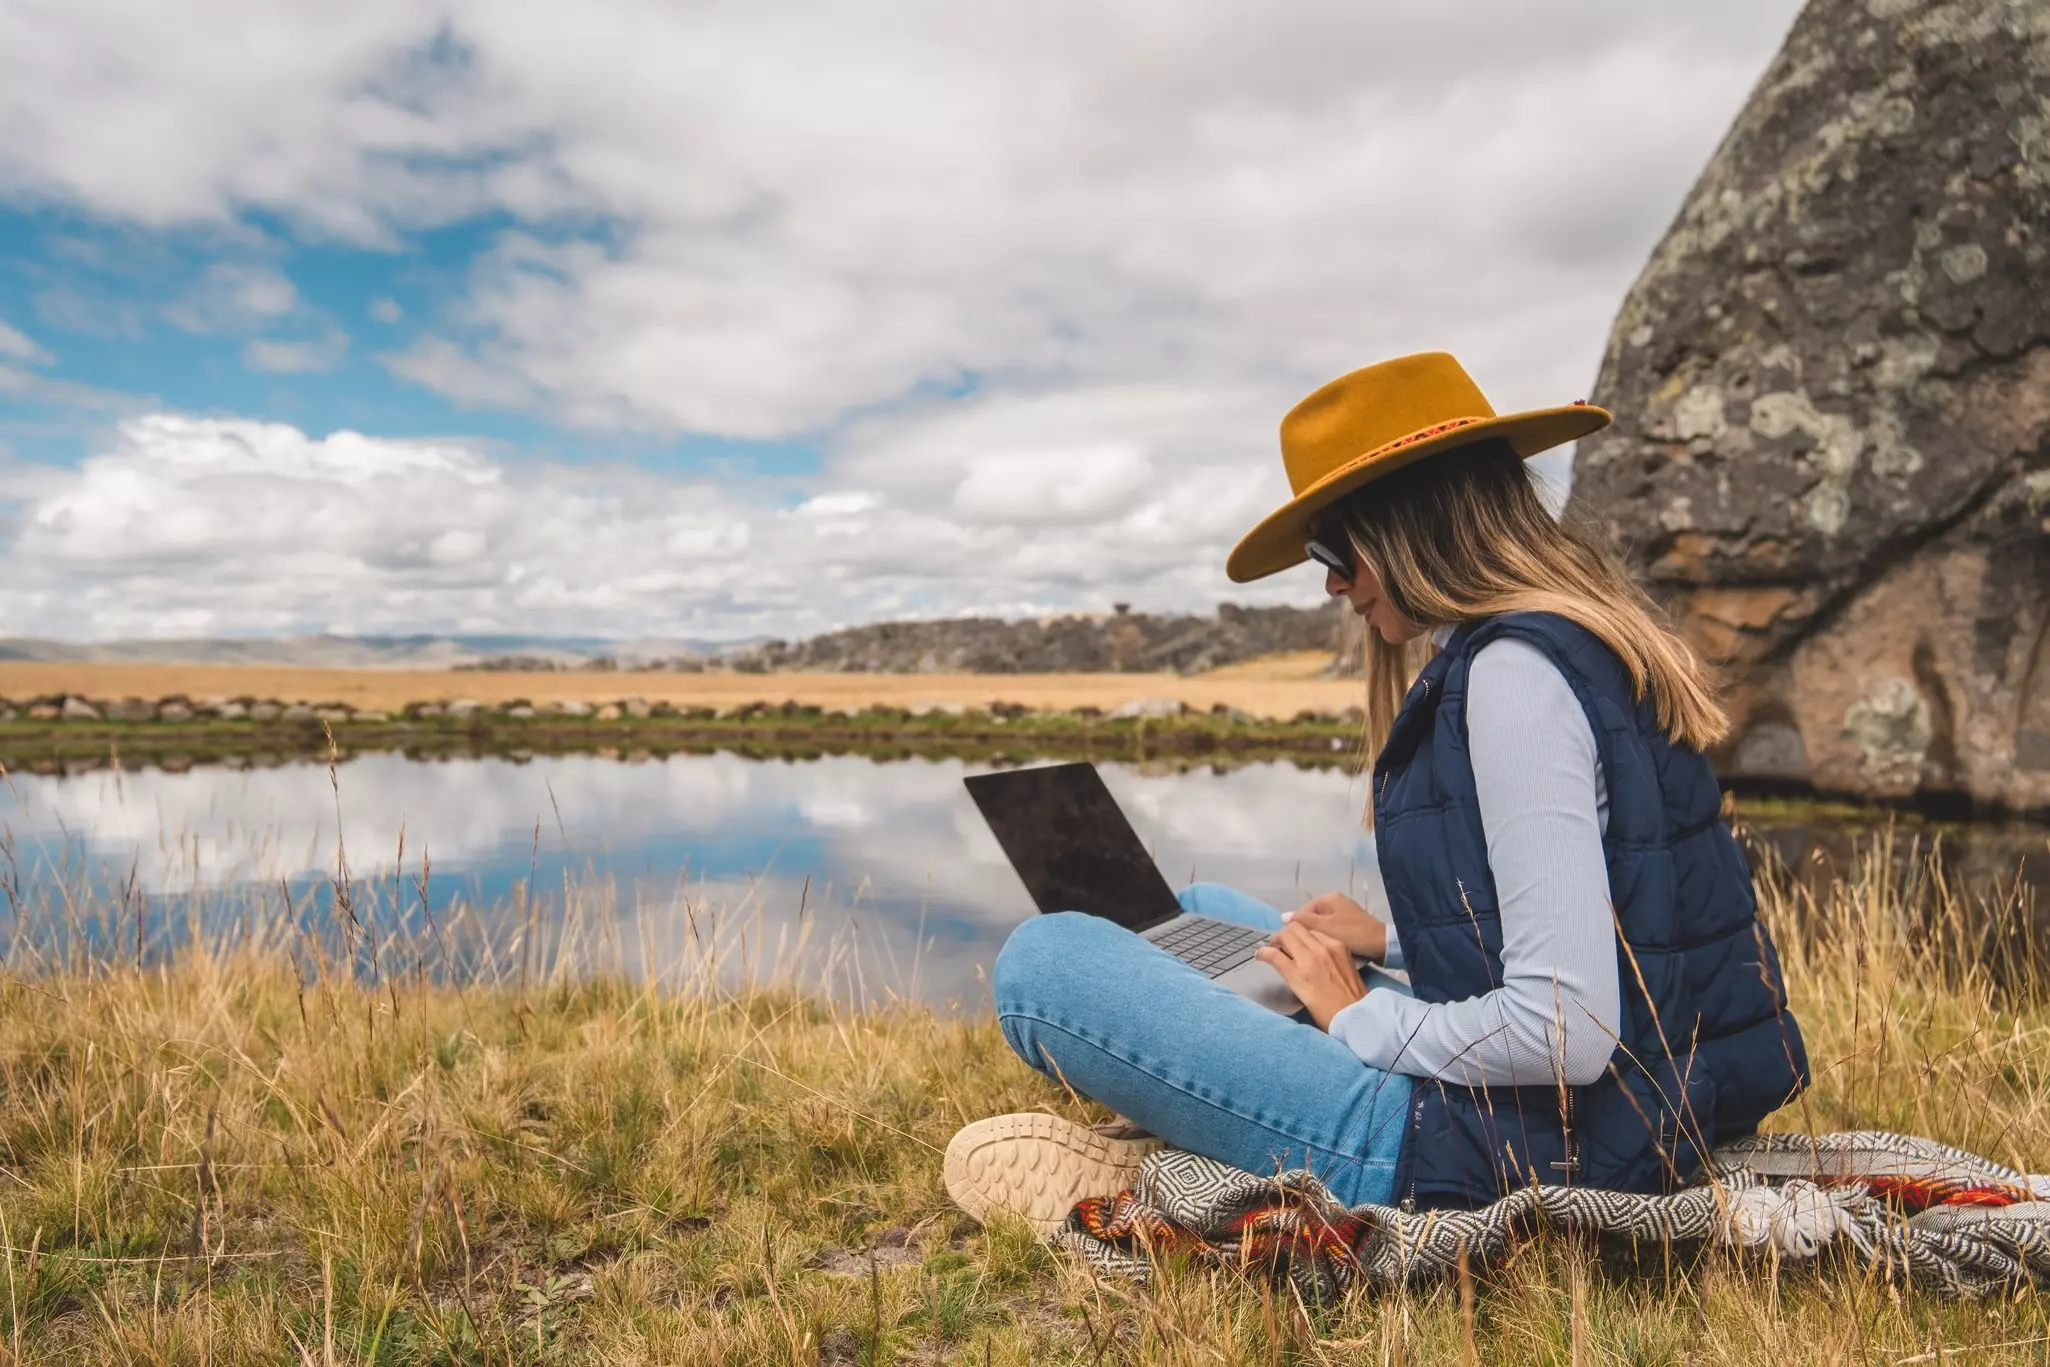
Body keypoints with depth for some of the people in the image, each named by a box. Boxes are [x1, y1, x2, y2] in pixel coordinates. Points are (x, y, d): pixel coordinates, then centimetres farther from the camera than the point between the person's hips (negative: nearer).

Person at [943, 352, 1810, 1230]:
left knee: (1042, 959, -14)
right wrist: (1392, 940, 14)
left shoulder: (1512, 671, -22)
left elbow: (1566, 1029, -27)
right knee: (1198, 912, 24)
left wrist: (1361, 1020, -12)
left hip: (1509, 1150, -11)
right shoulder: (1580, 642, 10)